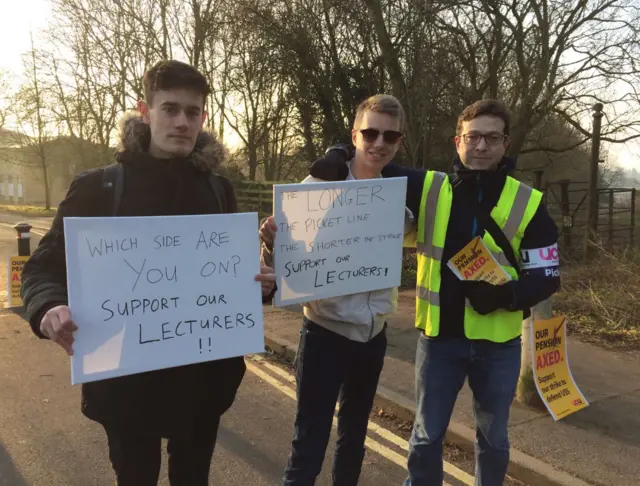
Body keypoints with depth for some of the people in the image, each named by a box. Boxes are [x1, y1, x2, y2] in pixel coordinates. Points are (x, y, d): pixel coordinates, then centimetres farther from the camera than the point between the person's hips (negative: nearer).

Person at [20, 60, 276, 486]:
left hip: (204, 374, 3)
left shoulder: (219, 190, 3)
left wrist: (262, 283, -13)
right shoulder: (99, 187, -6)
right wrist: (50, 309, -28)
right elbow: (45, 267, -6)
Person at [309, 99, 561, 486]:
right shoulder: (429, 190, -3)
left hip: (499, 343, 0)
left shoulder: (529, 203, -4)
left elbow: (547, 277, -1)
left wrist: (506, 295, -20)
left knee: (493, 436, 20)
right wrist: (341, 156, -15)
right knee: (427, 435, 15)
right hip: (439, 337, 0)